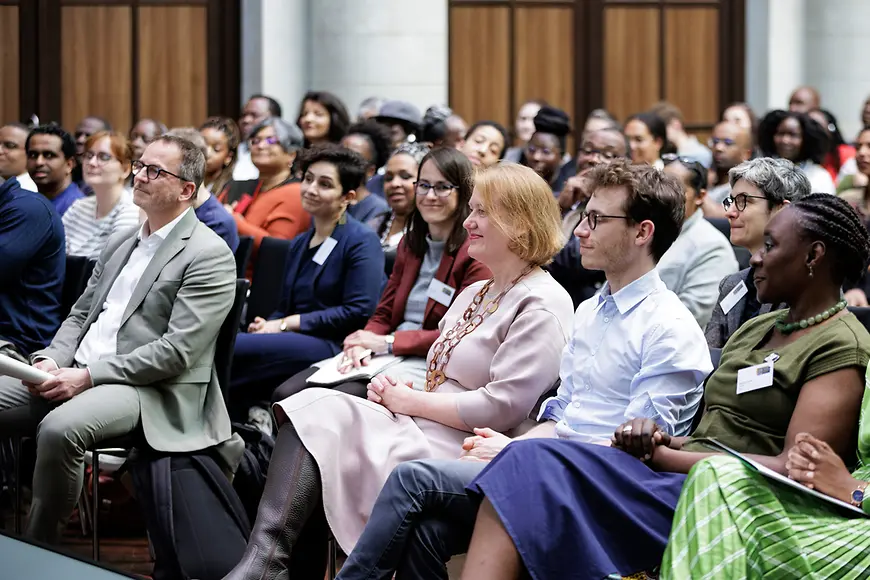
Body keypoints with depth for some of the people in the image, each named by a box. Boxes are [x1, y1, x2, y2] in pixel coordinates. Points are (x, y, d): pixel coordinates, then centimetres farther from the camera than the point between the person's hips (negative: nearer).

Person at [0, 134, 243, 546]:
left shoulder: (209, 255, -6)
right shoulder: (120, 245, 21)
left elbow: (177, 350, -14)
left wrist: (87, 376, -17)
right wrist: (51, 360, 0)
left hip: (148, 389, -8)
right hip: (72, 375, 8)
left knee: (59, 429, -35)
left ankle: (40, 551, -18)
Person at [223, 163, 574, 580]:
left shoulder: (543, 306, -8)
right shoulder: (475, 294, 23)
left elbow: (502, 407, -17)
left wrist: (410, 401, -9)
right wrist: (395, 388, 2)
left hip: (458, 450, -9)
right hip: (422, 430, 9)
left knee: (318, 420, -20)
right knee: (313, 409, -15)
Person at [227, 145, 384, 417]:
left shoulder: (362, 242, 0)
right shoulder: (299, 244, 25)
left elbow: (358, 312, -11)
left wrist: (284, 324, -10)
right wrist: (267, 324, -2)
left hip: (333, 346, -7)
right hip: (297, 343, 7)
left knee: (227, 350, -28)